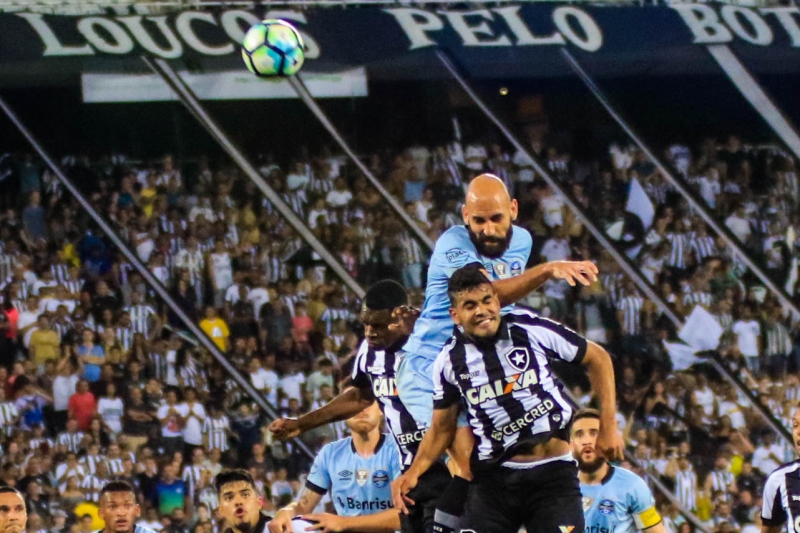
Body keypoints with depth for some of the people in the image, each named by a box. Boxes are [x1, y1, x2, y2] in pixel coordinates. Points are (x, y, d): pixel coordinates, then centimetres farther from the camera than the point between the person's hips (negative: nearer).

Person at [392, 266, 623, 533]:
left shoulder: (531, 329, -8)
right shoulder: (449, 361, 0)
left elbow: (598, 359, 3)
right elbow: (442, 427, 12)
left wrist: (608, 426, -1)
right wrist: (413, 472, -4)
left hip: (553, 474, -2)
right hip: (495, 478, 2)